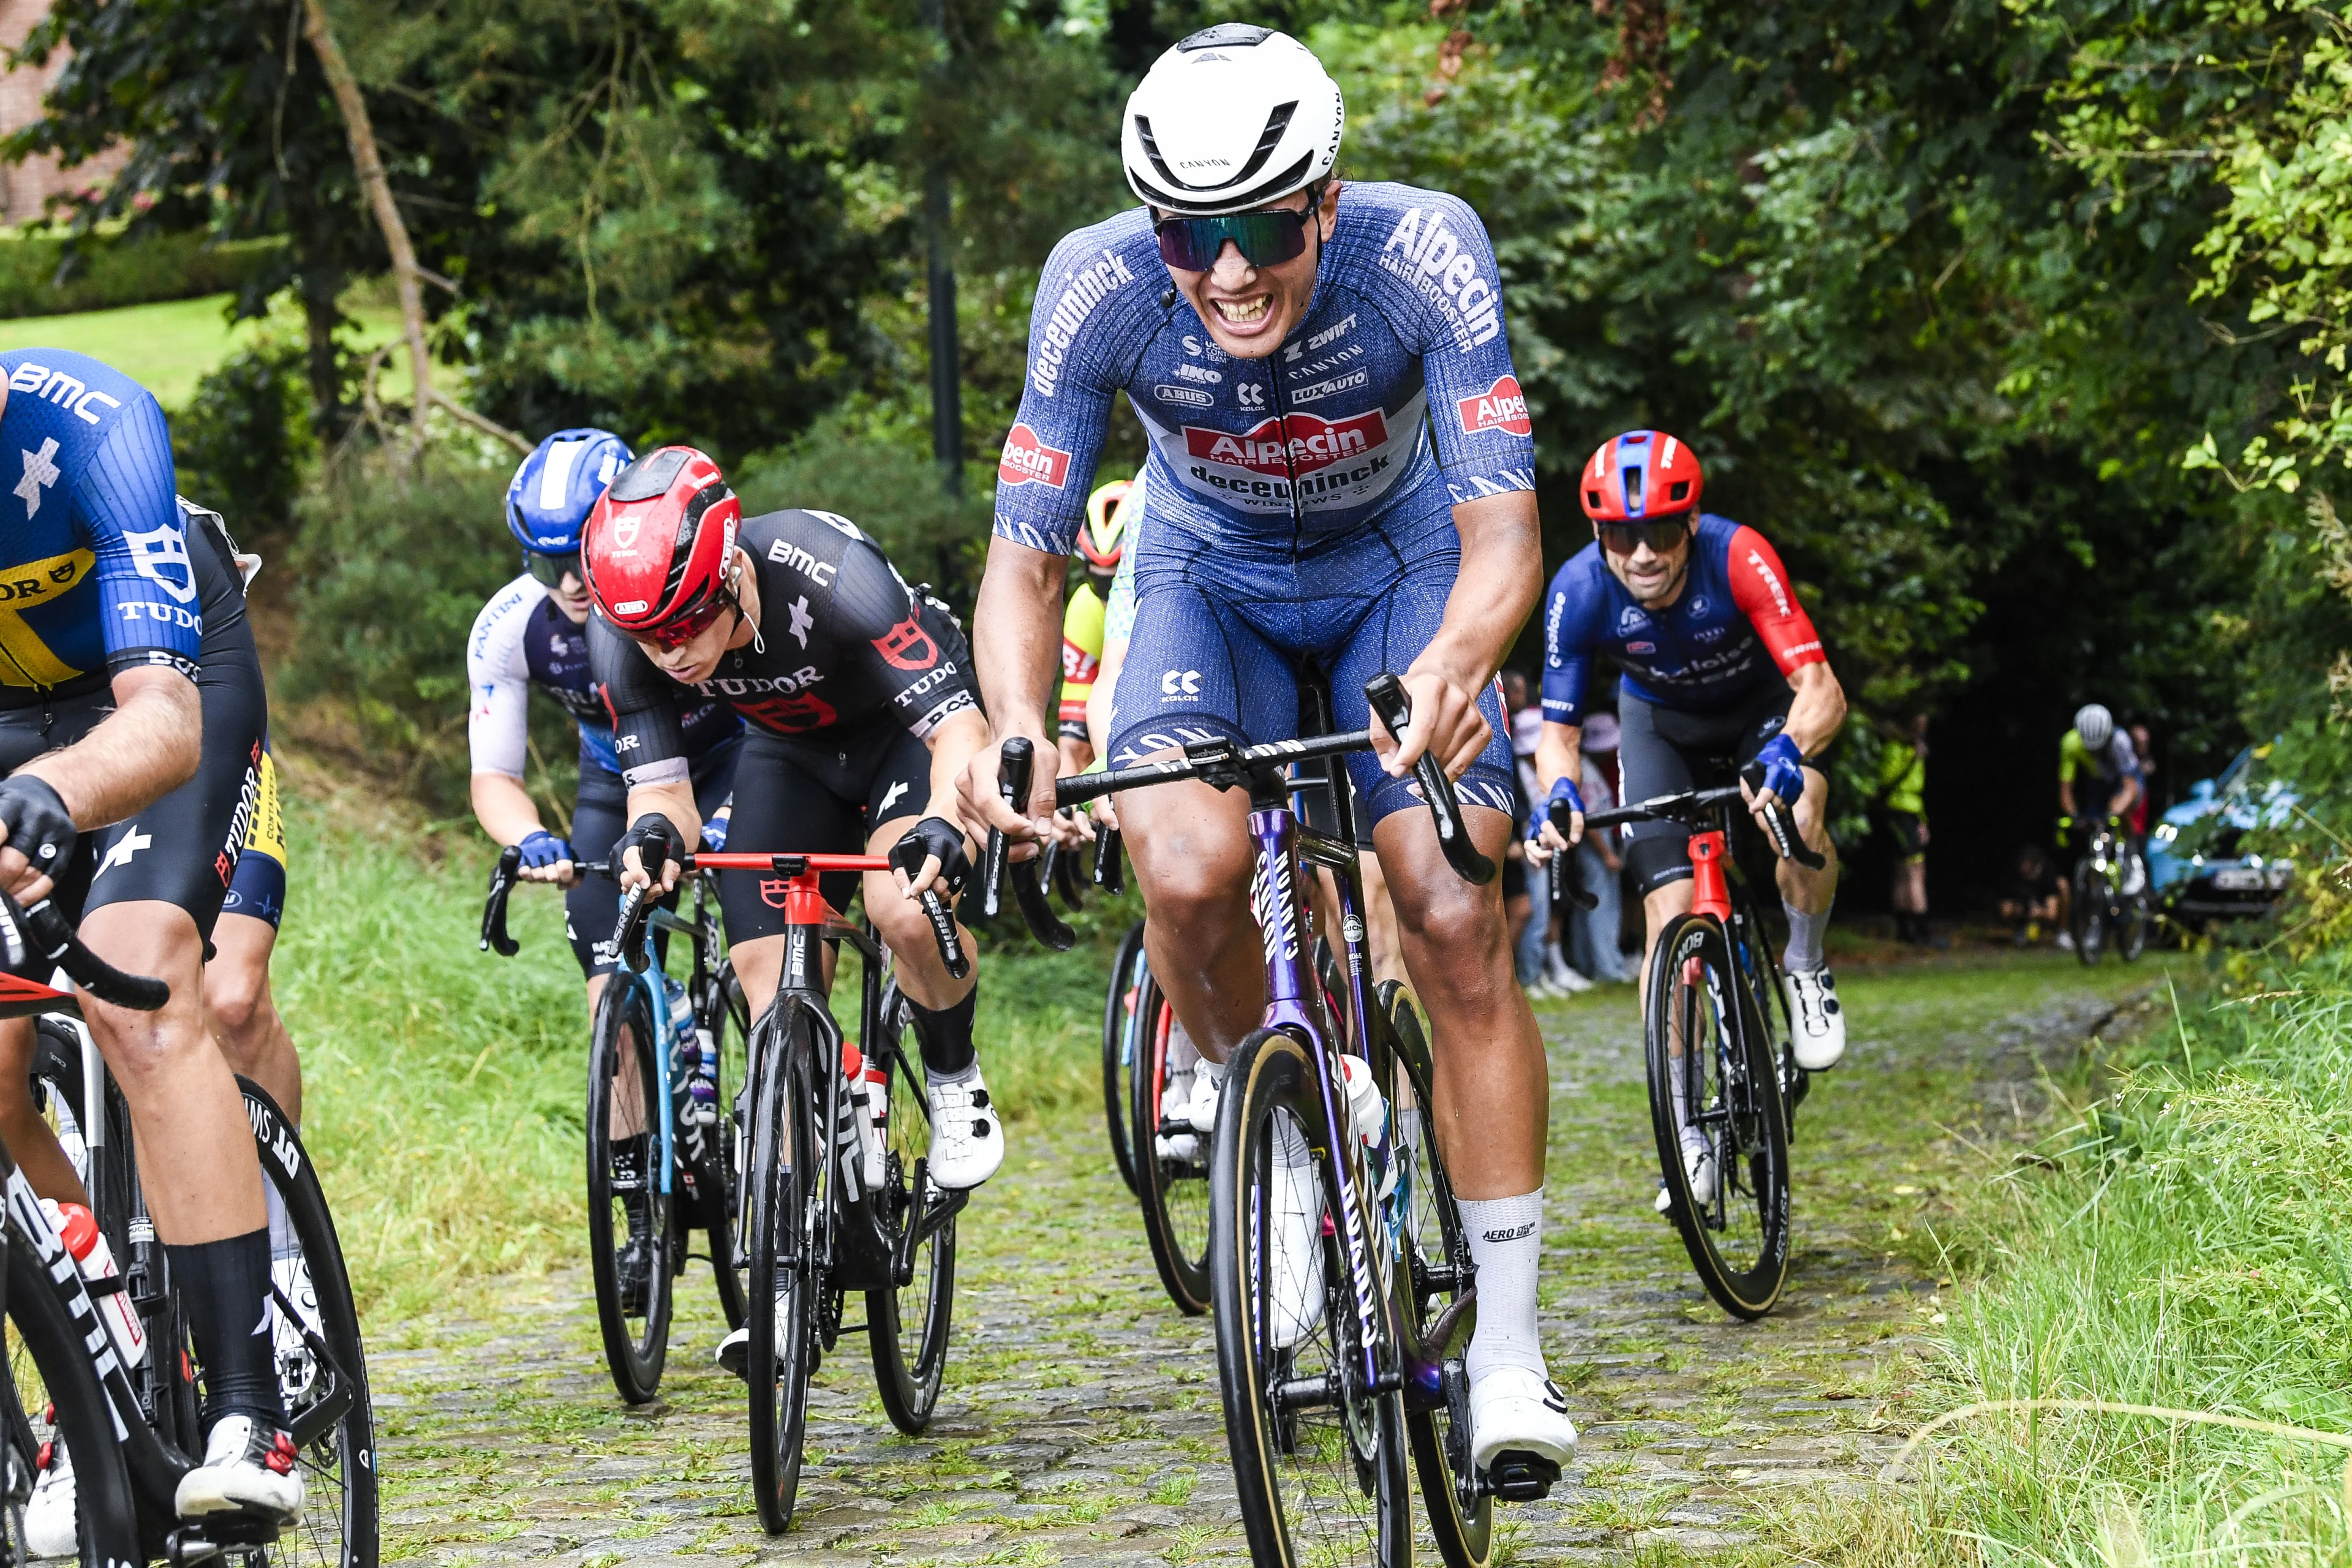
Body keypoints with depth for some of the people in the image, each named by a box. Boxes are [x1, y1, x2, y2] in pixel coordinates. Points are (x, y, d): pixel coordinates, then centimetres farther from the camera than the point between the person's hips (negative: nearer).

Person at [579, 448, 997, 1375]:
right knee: (772, 994, -7)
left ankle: (955, 1081, -1)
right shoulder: (624, 635, -27)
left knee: (904, 909, -32)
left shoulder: (830, 574, -39)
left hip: (906, 725, -4)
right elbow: (662, 786, -21)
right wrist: (655, 833, -45)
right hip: (794, 753, 4)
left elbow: (960, 726, -38)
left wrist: (945, 826, -57)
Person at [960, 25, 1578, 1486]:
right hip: (1211, 574, 1)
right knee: (1192, 870, -28)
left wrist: (1454, 669, -57)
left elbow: (1504, 524, -35)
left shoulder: (1423, 250, -33)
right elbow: (1027, 551, -26)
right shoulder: (1100, 284, -30)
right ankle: (1267, 1135, 3)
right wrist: (1016, 725, -46)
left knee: (1456, 919, -16)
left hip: (1399, 569, 0)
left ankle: (1508, 1341, -6)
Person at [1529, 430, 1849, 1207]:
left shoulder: (1737, 558, -37)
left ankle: (1806, 969, -3)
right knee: (1670, 906, -11)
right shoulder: (1580, 590, -30)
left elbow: (1822, 691, -41)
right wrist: (1560, 791, -43)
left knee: (1801, 802, -33)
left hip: (1759, 705, -1)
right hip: (1661, 719, 2)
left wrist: (1786, 751, -62)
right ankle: (1685, 1126, -3)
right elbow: (1559, 730, -20)